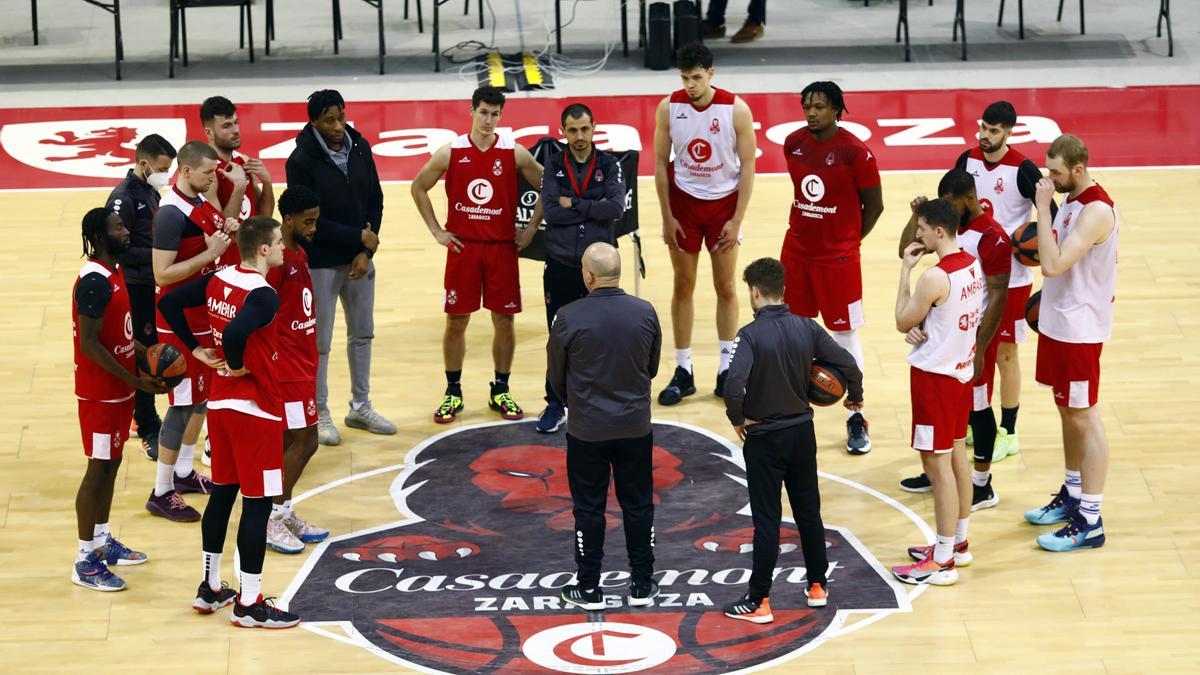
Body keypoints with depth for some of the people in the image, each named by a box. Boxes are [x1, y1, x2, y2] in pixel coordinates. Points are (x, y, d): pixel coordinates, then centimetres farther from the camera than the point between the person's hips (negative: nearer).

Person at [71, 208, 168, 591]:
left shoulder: (113, 273, 8)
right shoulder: (94, 282, -23)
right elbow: (89, 344, -25)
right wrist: (136, 382, -23)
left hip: (119, 390, 9)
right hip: (100, 393, -9)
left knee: (111, 464, 18)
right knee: (99, 469, -3)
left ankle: (103, 541, 31)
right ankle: (85, 561, 4)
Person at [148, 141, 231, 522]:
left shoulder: (201, 202, 6)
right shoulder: (172, 214, -23)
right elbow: (162, 274, -26)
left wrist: (227, 232, 1)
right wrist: (210, 253, -26)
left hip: (204, 315, 9)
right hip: (180, 322, -9)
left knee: (202, 394, 18)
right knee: (184, 402, -6)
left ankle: (184, 472, 32)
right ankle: (161, 493, 1)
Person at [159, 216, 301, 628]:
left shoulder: (217, 281, 4)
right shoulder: (263, 295, -21)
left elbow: (169, 303, 12)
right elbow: (236, 333, -38)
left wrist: (198, 351, 12)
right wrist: (237, 365, -18)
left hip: (220, 404, 9)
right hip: (256, 409, -9)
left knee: (222, 493, 19)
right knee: (258, 503, -1)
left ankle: (210, 588, 27)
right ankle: (249, 605, 4)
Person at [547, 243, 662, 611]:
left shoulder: (569, 318, -16)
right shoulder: (645, 313, -8)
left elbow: (556, 376, -3)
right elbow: (651, 369, 6)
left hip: (586, 429, -2)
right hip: (635, 427, 2)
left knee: (589, 508, 9)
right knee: (638, 505, 14)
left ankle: (588, 589, 15)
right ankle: (642, 585, 21)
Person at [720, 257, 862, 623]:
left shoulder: (750, 335, -19)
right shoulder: (806, 328, -4)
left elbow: (733, 385, -32)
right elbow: (849, 365, -3)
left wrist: (738, 418, -13)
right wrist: (855, 397, 17)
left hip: (764, 438, -5)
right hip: (802, 433, 5)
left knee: (766, 521, 1)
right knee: (809, 512, 18)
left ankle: (758, 602, 6)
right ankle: (818, 585, 28)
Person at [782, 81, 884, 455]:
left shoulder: (854, 152, -15)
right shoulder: (793, 143, 0)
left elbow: (874, 205, -6)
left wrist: (848, 240, -2)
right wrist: (806, 229, 11)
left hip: (838, 256, -5)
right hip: (797, 251, 5)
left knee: (846, 334, 2)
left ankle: (856, 419, 10)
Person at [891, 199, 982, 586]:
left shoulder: (934, 278, -24)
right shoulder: (973, 265, 3)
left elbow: (903, 323, -12)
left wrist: (906, 270, -8)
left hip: (935, 376, -10)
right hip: (962, 369, 10)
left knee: (938, 464, -4)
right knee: (957, 456, 19)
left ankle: (942, 562, -1)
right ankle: (957, 543, 31)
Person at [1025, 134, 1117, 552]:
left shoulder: (1097, 211, -24)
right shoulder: (1070, 200, 6)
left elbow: (1053, 264, -31)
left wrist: (1043, 208, -27)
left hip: (1080, 330, -10)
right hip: (1057, 322, 10)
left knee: (1084, 417, -5)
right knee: (1067, 411, 20)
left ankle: (1090, 522, -1)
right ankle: (1072, 496, 34)